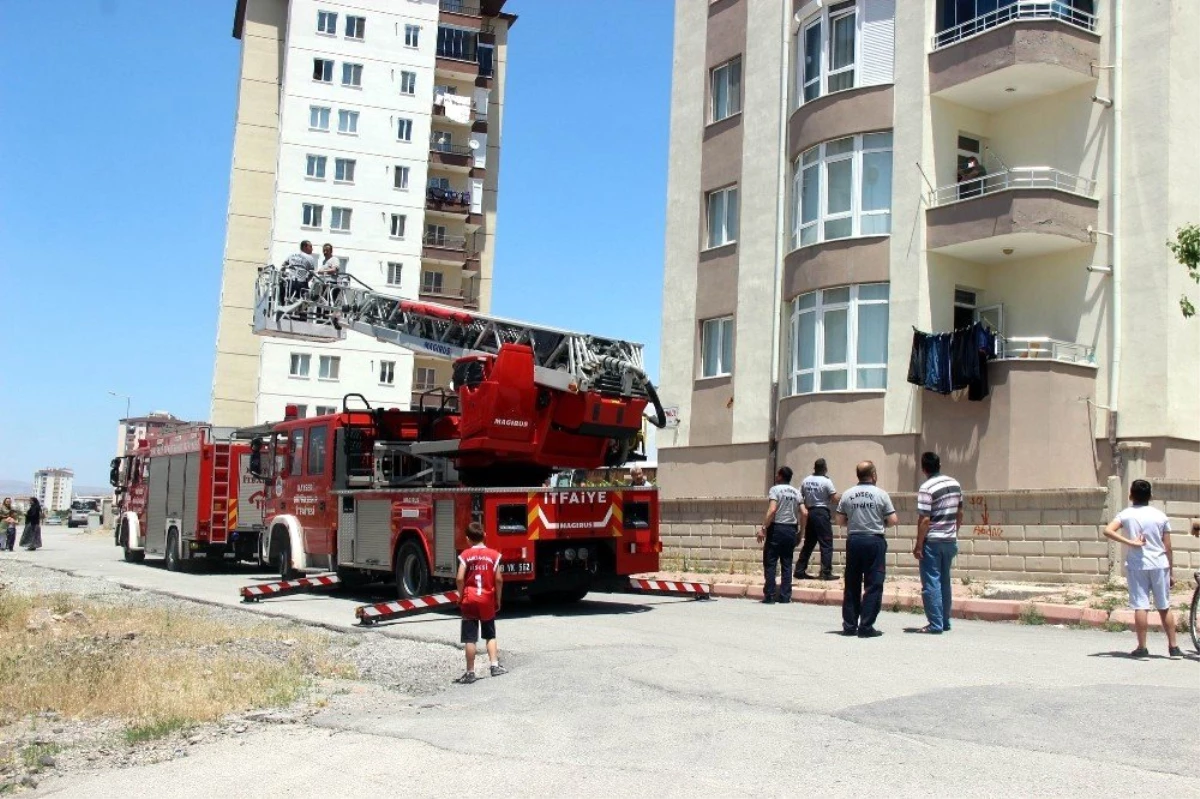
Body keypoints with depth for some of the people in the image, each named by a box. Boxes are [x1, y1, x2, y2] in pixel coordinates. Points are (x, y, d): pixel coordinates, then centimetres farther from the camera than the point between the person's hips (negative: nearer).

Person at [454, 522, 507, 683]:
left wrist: (461, 597, 2)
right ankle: (495, 665, 8)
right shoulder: (493, 555, -2)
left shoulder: (465, 555, -4)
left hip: (469, 601, -1)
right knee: (490, 635, 17)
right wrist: (498, 600, 5)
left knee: (470, 638, 2)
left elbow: (460, 579, -11)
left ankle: (470, 672, 5)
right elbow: (499, 580, -5)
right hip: (487, 601, 1)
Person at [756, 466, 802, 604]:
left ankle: (769, 595, -5)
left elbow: (772, 510, -19)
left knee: (770, 563, -1)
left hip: (777, 528, -6)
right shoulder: (796, 492, 12)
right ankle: (785, 596, 6)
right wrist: (800, 531, 16)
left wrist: (763, 528, -17)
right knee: (787, 564, 8)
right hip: (791, 530, 6)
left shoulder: (775, 489, -6)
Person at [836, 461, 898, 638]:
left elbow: (840, 521, 5)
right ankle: (866, 626, -1)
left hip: (853, 540, 4)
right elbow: (893, 520, -5)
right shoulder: (881, 494, -5)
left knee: (852, 585, 10)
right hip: (874, 541, -4)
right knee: (873, 585, 1)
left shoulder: (847, 495, 3)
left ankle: (849, 625, 13)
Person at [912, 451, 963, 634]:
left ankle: (935, 624, -2)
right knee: (944, 582, 16)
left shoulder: (926, 488, -17)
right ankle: (945, 622, 22)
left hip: (932, 541, -7)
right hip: (950, 540, 7)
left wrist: (918, 545, -14)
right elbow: (960, 513, 13)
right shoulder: (955, 484, 6)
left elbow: (925, 519, -20)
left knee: (931, 583, -1)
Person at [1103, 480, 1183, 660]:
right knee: (1164, 607, 11)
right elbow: (1168, 548, 4)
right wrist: (1170, 573, 11)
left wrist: (1130, 542, -16)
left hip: (1137, 565, -2)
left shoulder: (1126, 514, -2)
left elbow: (1107, 531, -18)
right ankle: (1173, 648, 14)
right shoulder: (1160, 516, 2)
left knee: (1140, 606, -1)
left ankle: (1142, 648, 0)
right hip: (1160, 564, 2)